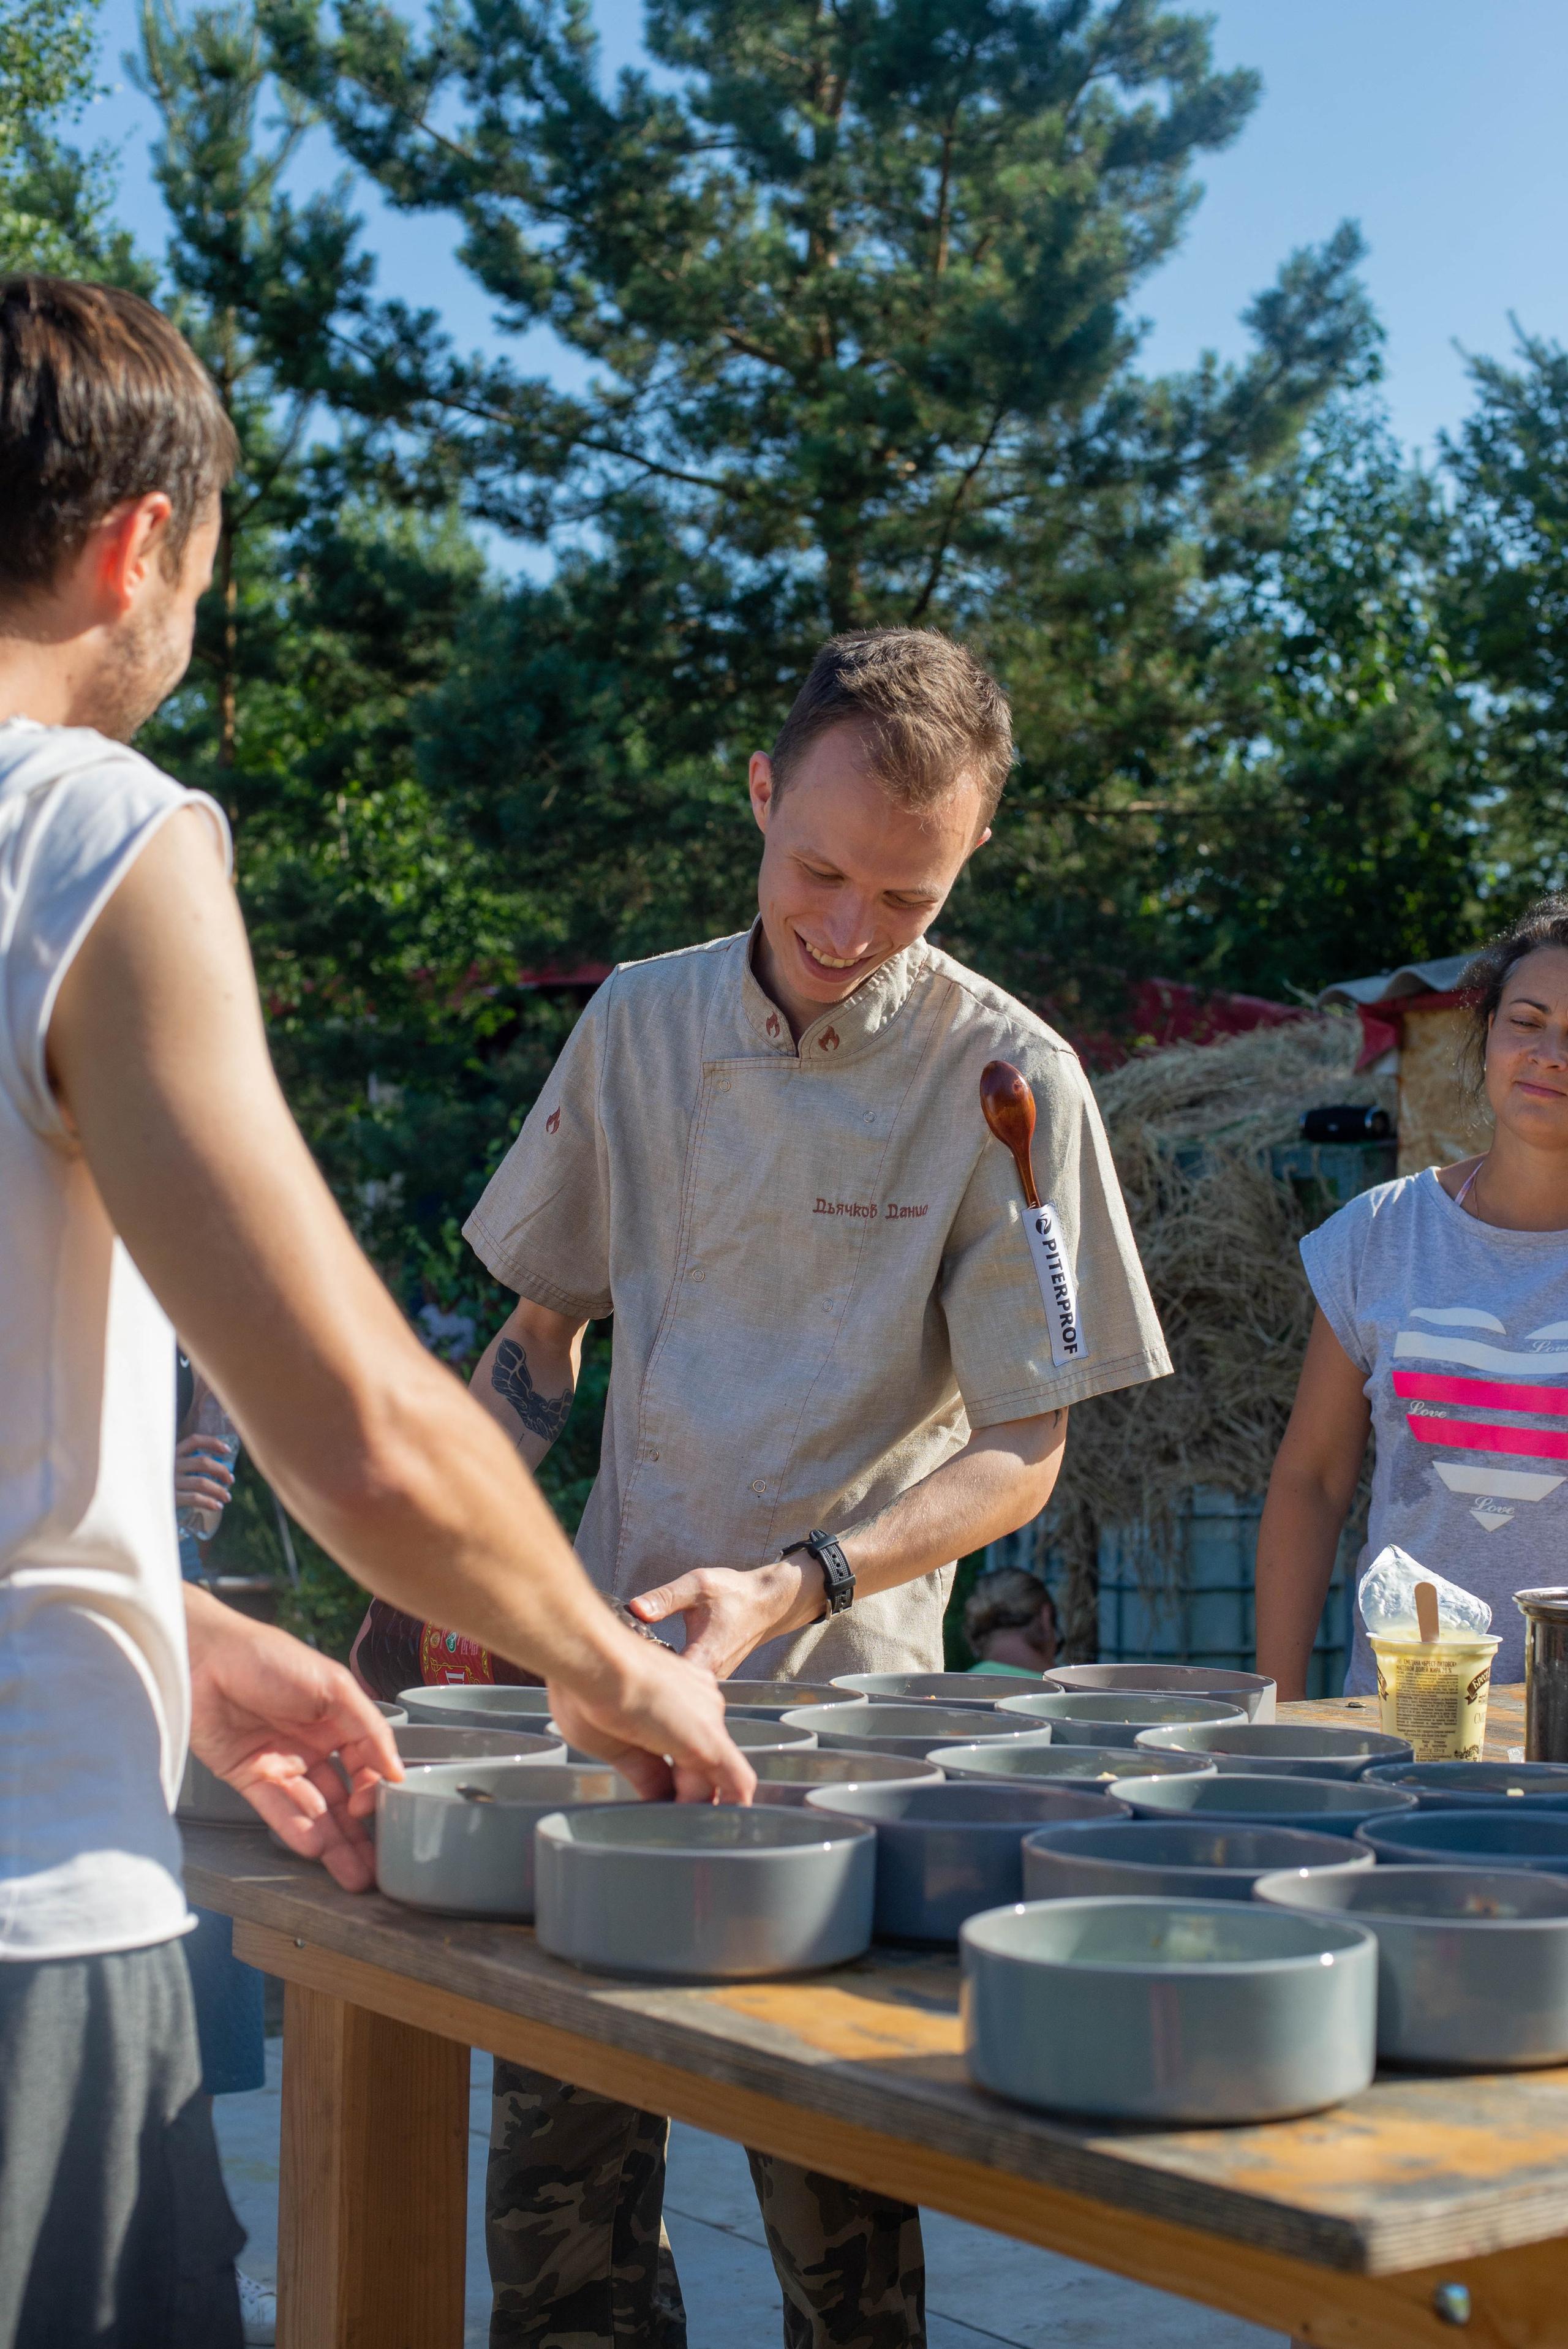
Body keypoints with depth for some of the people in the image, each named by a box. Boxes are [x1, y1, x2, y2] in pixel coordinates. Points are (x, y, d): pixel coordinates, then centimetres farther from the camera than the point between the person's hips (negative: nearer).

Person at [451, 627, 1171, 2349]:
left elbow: (1022, 1453, -7)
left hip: (844, 1695, -3)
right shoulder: (640, 1023, 3)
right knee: (555, 2163, 7)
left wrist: (792, 1587, -21)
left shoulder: (1008, 1082, -9)